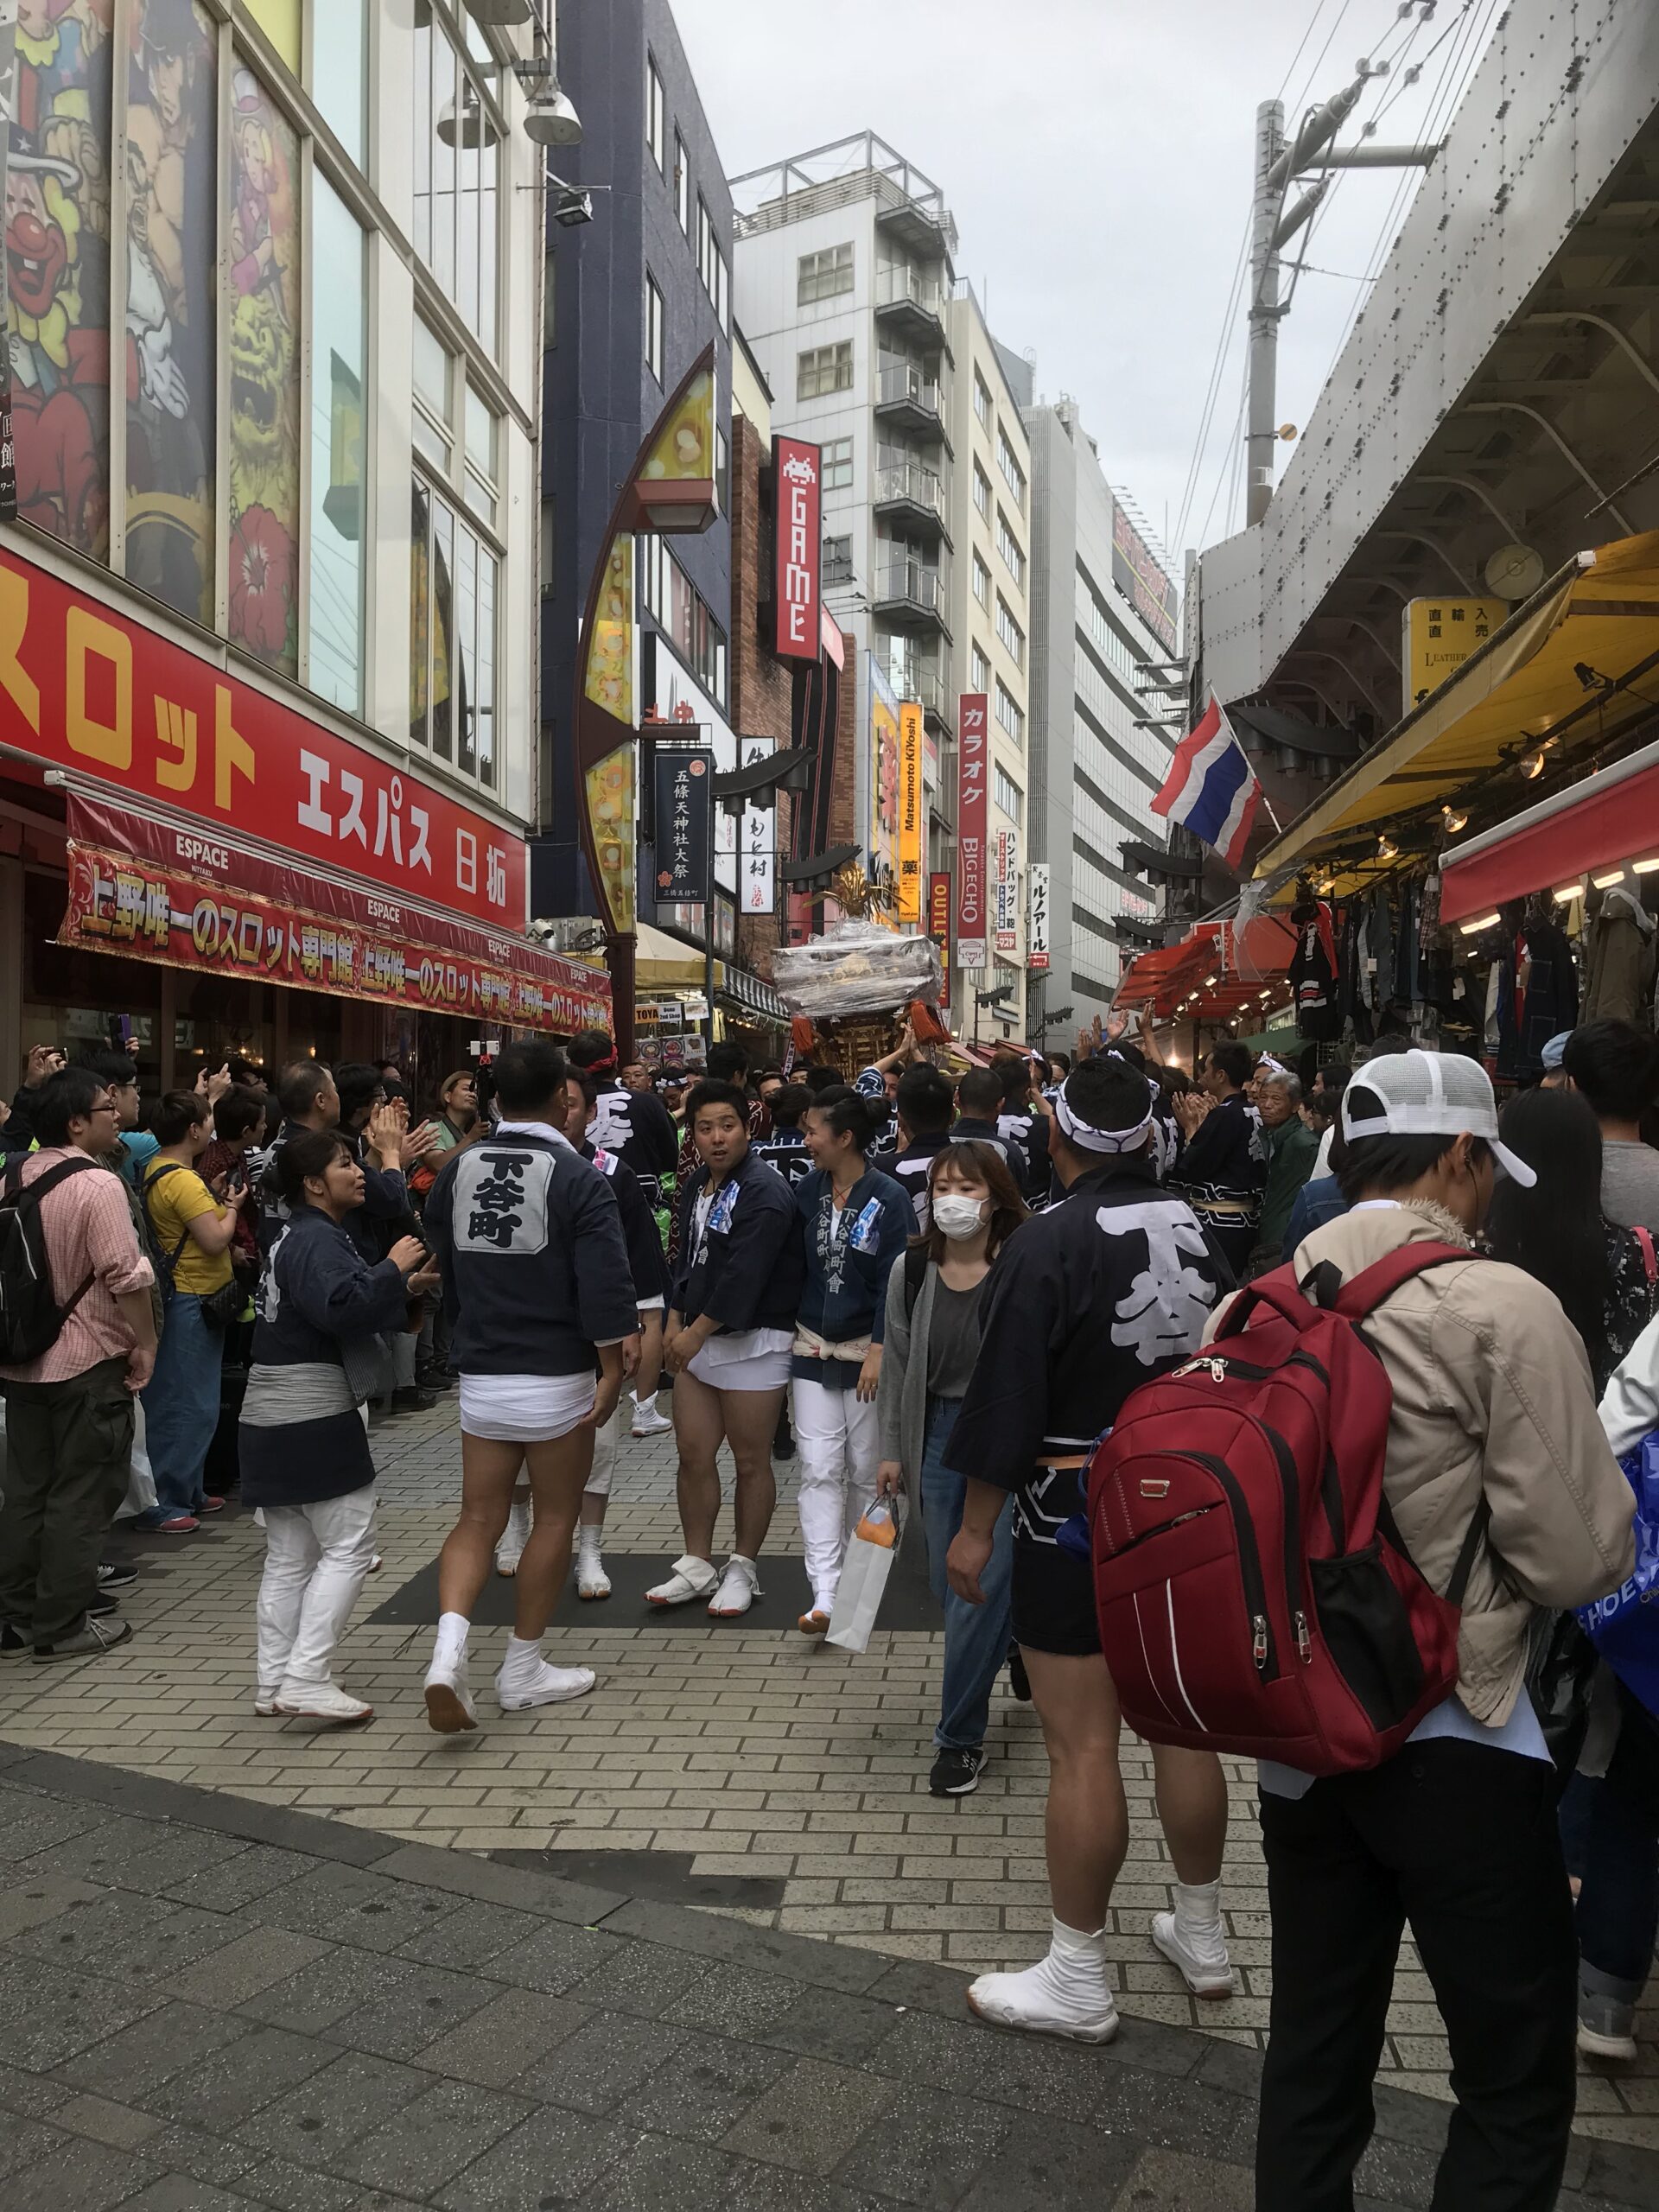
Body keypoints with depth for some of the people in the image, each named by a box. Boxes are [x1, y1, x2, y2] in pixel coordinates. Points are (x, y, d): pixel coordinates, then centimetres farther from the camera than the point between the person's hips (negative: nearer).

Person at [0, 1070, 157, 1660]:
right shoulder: (96, 1185, -18)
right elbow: (126, 1276, -22)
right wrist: (146, 1344, -10)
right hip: (88, 1364, -8)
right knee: (81, 1494, 2)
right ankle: (63, 1624, 8)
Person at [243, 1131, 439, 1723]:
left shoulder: (298, 1236, 19)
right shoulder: (317, 1239, -14)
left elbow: (336, 1313, 21)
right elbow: (339, 1308, -31)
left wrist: (404, 1290, 11)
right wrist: (392, 1269, -20)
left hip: (273, 1418, 11)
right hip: (314, 1416, -10)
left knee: (290, 1556, 14)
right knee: (348, 1546, -5)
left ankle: (274, 1683, 19)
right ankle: (306, 1678, -5)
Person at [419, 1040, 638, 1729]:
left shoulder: (457, 1169, 4)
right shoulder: (576, 1176, -12)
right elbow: (604, 1281, -19)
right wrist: (612, 1368, -12)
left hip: (480, 1377, 4)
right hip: (556, 1378, -4)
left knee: (478, 1521, 11)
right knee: (555, 1519, 11)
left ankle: (448, 1648, -10)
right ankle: (523, 1671, 19)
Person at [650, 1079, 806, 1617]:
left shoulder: (764, 1193, -17)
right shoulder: (696, 1187, 12)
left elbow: (743, 1277, -22)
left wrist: (696, 1333, -17)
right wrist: (675, 1321, 10)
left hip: (752, 1343, -8)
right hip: (697, 1337, 8)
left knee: (751, 1461, 3)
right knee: (693, 1455, 10)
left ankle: (743, 1569, 18)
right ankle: (696, 1567, 23)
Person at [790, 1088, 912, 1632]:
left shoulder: (890, 1198, -10)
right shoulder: (808, 1191, 4)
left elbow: (895, 1281, -13)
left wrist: (878, 1351, -17)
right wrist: (788, 1333, 5)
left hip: (868, 1350, -3)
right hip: (813, 1347, 3)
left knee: (866, 1468, 9)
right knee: (819, 1469, -5)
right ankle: (825, 1591, -7)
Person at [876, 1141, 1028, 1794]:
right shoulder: (911, 1271, 0)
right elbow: (896, 1363, 8)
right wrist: (891, 1449, 8)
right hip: (938, 1431, 5)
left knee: (982, 1587, -4)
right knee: (950, 1586, 13)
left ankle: (959, 1737, 11)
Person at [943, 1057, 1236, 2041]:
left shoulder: (1050, 1241, -16)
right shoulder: (1198, 1228, 1)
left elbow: (1006, 1394, -16)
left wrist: (977, 1526, -8)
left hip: (1076, 1512, -6)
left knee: (1082, 1746, 2)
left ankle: (1078, 1981, 14)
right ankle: (1203, 1936, 34)